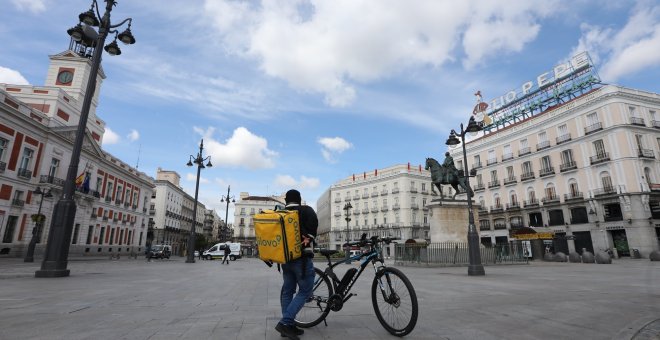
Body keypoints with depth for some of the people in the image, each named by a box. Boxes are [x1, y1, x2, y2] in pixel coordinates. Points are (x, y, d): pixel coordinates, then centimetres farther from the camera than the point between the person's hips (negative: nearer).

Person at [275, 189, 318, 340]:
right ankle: (285, 322, -8)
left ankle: (288, 326, 16)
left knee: (287, 291, 12)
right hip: (301, 258, -7)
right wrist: (308, 237, -15)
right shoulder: (305, 210, -4)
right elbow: (313, 221, -22)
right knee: (305, 291, 0)